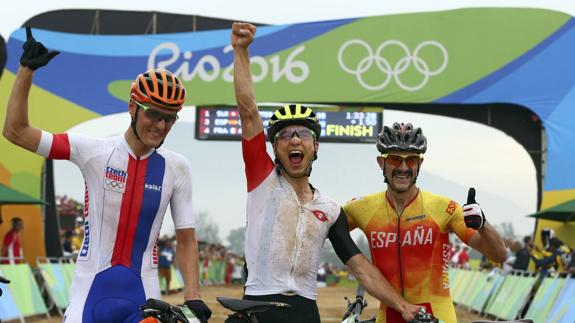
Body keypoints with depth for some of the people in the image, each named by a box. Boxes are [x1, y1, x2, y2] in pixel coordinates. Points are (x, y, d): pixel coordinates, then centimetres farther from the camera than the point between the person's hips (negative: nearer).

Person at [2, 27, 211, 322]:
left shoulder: (176, 167, 1)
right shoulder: (95, 152, -5)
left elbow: (186, 240, 5)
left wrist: (193, 298, -5)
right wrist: (27, 69, -12)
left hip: (143, 292, 2)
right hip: (91, 287, -2)